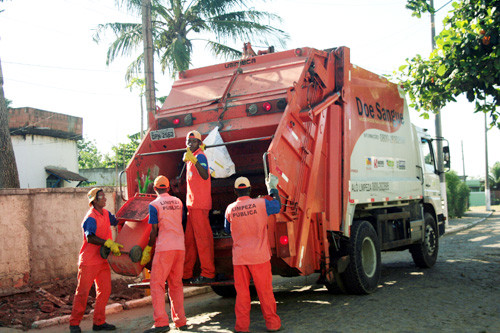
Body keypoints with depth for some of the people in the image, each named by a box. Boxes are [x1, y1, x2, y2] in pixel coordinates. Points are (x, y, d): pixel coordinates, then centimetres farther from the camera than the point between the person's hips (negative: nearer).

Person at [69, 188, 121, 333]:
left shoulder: (105, 213, 10)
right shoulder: (90, 218, -17)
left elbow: (116, 221, 30)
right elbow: (90, 238, -30)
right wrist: (109, 244, -37)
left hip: (103, 260, 8)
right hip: (89, 260, -8)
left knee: (105, 290, 6)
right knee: (82, 292, -1)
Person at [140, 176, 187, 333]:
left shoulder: (154, 205, -3)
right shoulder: (178, 202, 13)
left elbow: (154, 230, -6)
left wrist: (148, 248, 3)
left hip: (164, 247, -6)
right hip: (180, 247, 6)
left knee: (157, 284, -2)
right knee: (176, 284, 14)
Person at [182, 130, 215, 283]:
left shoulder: (200, 156, -10)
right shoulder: (191, 156, 18)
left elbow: (205, 176, -31)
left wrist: (194, 160, -41)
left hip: (199, 204, -10)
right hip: (192, 204, 10)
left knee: (202, 238, -7)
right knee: (189, 239, 13)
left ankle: (207, 274, -2)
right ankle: (186, 274, 20)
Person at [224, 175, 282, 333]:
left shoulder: (230, 209, -1)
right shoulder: (261, 203, -6)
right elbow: (277, 206, 13)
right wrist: (273, 188, 24)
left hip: (239, 258, 1)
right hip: (259, 256, -1)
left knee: (242, 292, 9)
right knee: (265, 291, 8)